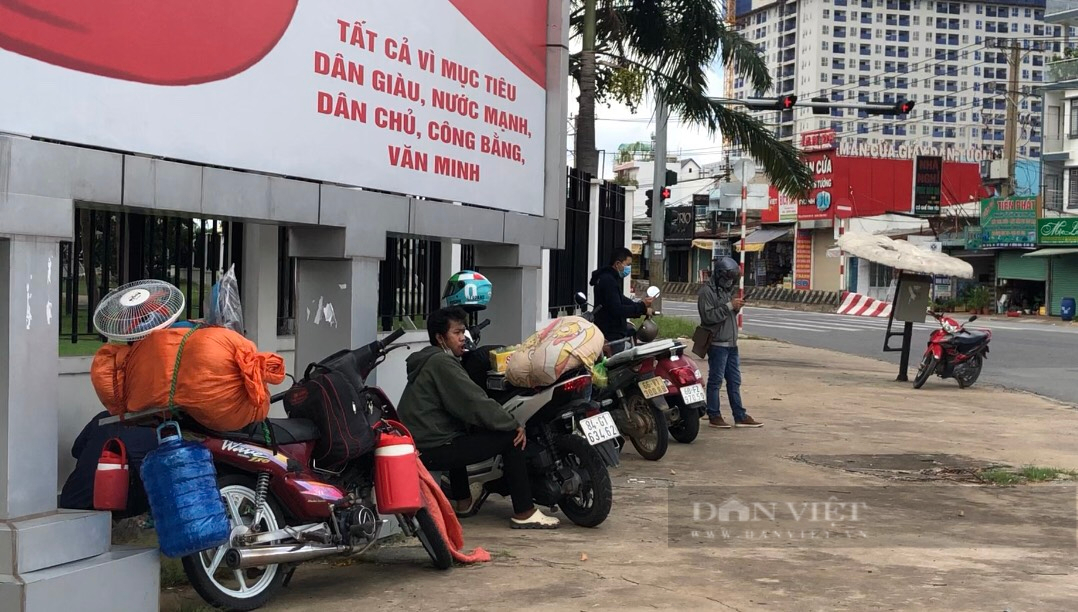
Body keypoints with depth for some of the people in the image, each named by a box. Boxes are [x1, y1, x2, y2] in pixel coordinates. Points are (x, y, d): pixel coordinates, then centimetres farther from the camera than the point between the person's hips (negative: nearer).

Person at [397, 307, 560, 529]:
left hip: (417, 446, 11)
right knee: (511, 437, -8)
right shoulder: (441, 362, -12)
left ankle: (463, 501, 42)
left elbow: (462, 404, 22)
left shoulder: (427, 361, 20)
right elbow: (476, 404, -18)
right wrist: (514, 425, -8)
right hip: (433, 450, -11)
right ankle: (524, 513, -8)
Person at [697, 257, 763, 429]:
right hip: (717, 343, -9)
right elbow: (708, 315, -21)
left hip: (731, 343, 9)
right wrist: (729, 306, -21)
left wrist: (736, 308, 5)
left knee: (734, 381, 10)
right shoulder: (707, 292, -10)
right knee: (715, 380, -2)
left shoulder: (726, 290, 19)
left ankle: (740, 416, 14)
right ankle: (714, 416, 5)